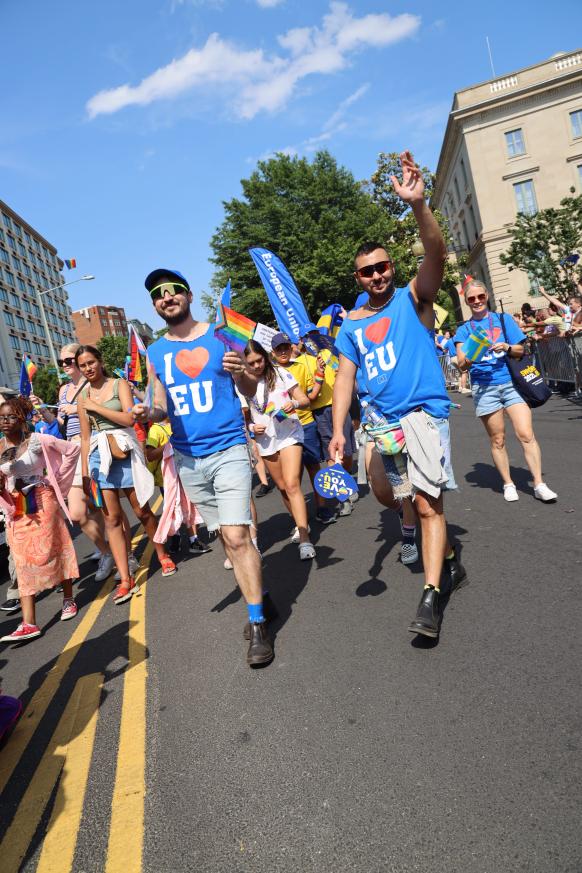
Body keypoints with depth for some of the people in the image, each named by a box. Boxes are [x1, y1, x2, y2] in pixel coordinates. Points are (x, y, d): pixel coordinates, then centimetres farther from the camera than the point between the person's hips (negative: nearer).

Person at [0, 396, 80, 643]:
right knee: (23, 561, -1)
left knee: (51, 551, 3)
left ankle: (68, 599, 25)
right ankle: (28, 623, -4)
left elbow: (72, 450, -1)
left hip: (42, 502, -4)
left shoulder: (38, 440, -8)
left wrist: (58, 481, -1)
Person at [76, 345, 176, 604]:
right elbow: (85, 437, 11)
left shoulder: (119, 384, 1)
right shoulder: (83, 395, 10)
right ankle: (125, 579, 3)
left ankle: (163, 555, 28)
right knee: (112, 518, 0)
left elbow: (129, 418, -13)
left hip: (125, 452, -3)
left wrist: (96, 407, -10)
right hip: (99, 456, 3)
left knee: (142, 511, 5)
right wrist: (85, 471, 8)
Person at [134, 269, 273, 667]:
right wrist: (149, 412, -9)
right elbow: (163, 407, 14)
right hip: (187, 458, 4)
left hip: (228, 449, -4)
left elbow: (250, 392, 3)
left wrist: (242, 373, -19)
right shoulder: (154, 353, 8)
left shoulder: (220, 336, 0)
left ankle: (258, 623, -2)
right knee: (227, 535, 11)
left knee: (236, 536, -12)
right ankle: (257, 591, 29)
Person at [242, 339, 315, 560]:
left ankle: (304, 539, -17)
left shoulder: (280, 374, -5)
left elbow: (305, 401, -3)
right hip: (265, 441, 3)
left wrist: (294, 404, -25)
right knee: (282, 487, 11)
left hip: (289, 435, -3)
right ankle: (301, 524, 31)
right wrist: (251, 427, -9)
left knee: (292, 484, -16)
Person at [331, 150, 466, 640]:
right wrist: (338, 430, -3)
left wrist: (417, 204, -35)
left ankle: (431, 596, -10)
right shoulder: (351, 325, 10)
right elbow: (345, 378, 7)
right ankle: (450, 563, 36)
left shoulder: (413, 299, -1)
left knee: (428, 503, -13)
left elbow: (437, 255, -19)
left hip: (425, 411, -5)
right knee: (422, 502, 16)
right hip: (384, 421, 5)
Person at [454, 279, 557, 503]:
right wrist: (469, 358, -24)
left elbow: (520, 351, 11)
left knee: (526, 435, -9)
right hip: (484, 388, 0)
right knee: (497, 440, 5)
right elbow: (462, 364, -1)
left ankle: (539, 484, -2)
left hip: (511, 382, 0)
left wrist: (507, 348, -11)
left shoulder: (503, 320, 11)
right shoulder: (464, 329, 8)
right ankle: (508, 484, 17)